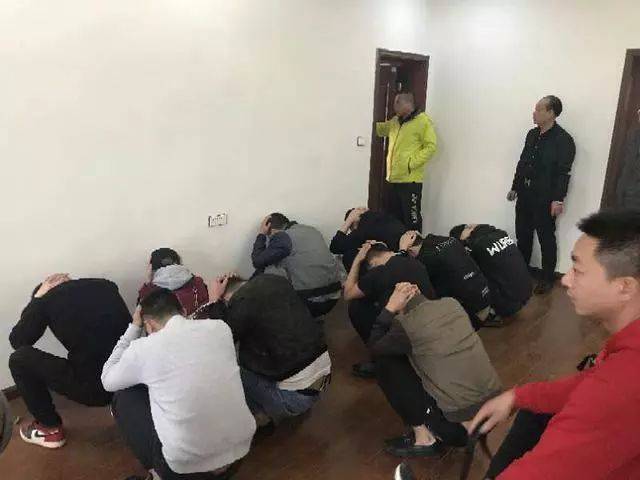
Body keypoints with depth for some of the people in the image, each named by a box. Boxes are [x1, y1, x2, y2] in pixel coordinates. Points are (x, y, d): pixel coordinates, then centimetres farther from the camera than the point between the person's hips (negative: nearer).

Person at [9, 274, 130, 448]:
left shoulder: (48, 299, 0)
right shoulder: (106, 285, 10)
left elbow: (17, 341, 11)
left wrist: (37, 298, 16)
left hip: (92, 388, -5)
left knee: (19, 359, 12)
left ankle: (51, 429, 23)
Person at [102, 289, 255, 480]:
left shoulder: (144, 348, -9)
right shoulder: (220, 327, 0)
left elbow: (108, 380, 13)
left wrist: (134, 327, 16)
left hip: (186, 463, -4)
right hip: (240, 446, 4)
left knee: (123, 398, 16)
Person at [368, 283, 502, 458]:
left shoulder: (407, 323, -13)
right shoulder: (452, 303, 4)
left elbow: (374, 347, 5)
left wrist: (390, 308, -1)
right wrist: (415, 297, 14)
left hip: (457, 425, -7)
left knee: (385, 365, 3)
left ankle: (425, 438, 7)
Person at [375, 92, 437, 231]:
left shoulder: (422, 121, -8)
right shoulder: (395, 121, 15)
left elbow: (430, 146, -12)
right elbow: (380, 129, 30)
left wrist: (411, 163, -17)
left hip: (410, 180, -8)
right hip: (394, 179, 8)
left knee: (412, 220, -2)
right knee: (395, 218, 16)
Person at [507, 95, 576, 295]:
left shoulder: (563, 139, -12)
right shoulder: (532, 134, 9)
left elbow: (563, 172, -14)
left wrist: (558, 199, -18)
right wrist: (515, 187, 17)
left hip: (545, 198, -6)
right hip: (525, 194, 7)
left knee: (546, 238, 3)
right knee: (522, 235, 14)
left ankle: (548, 278, 15)